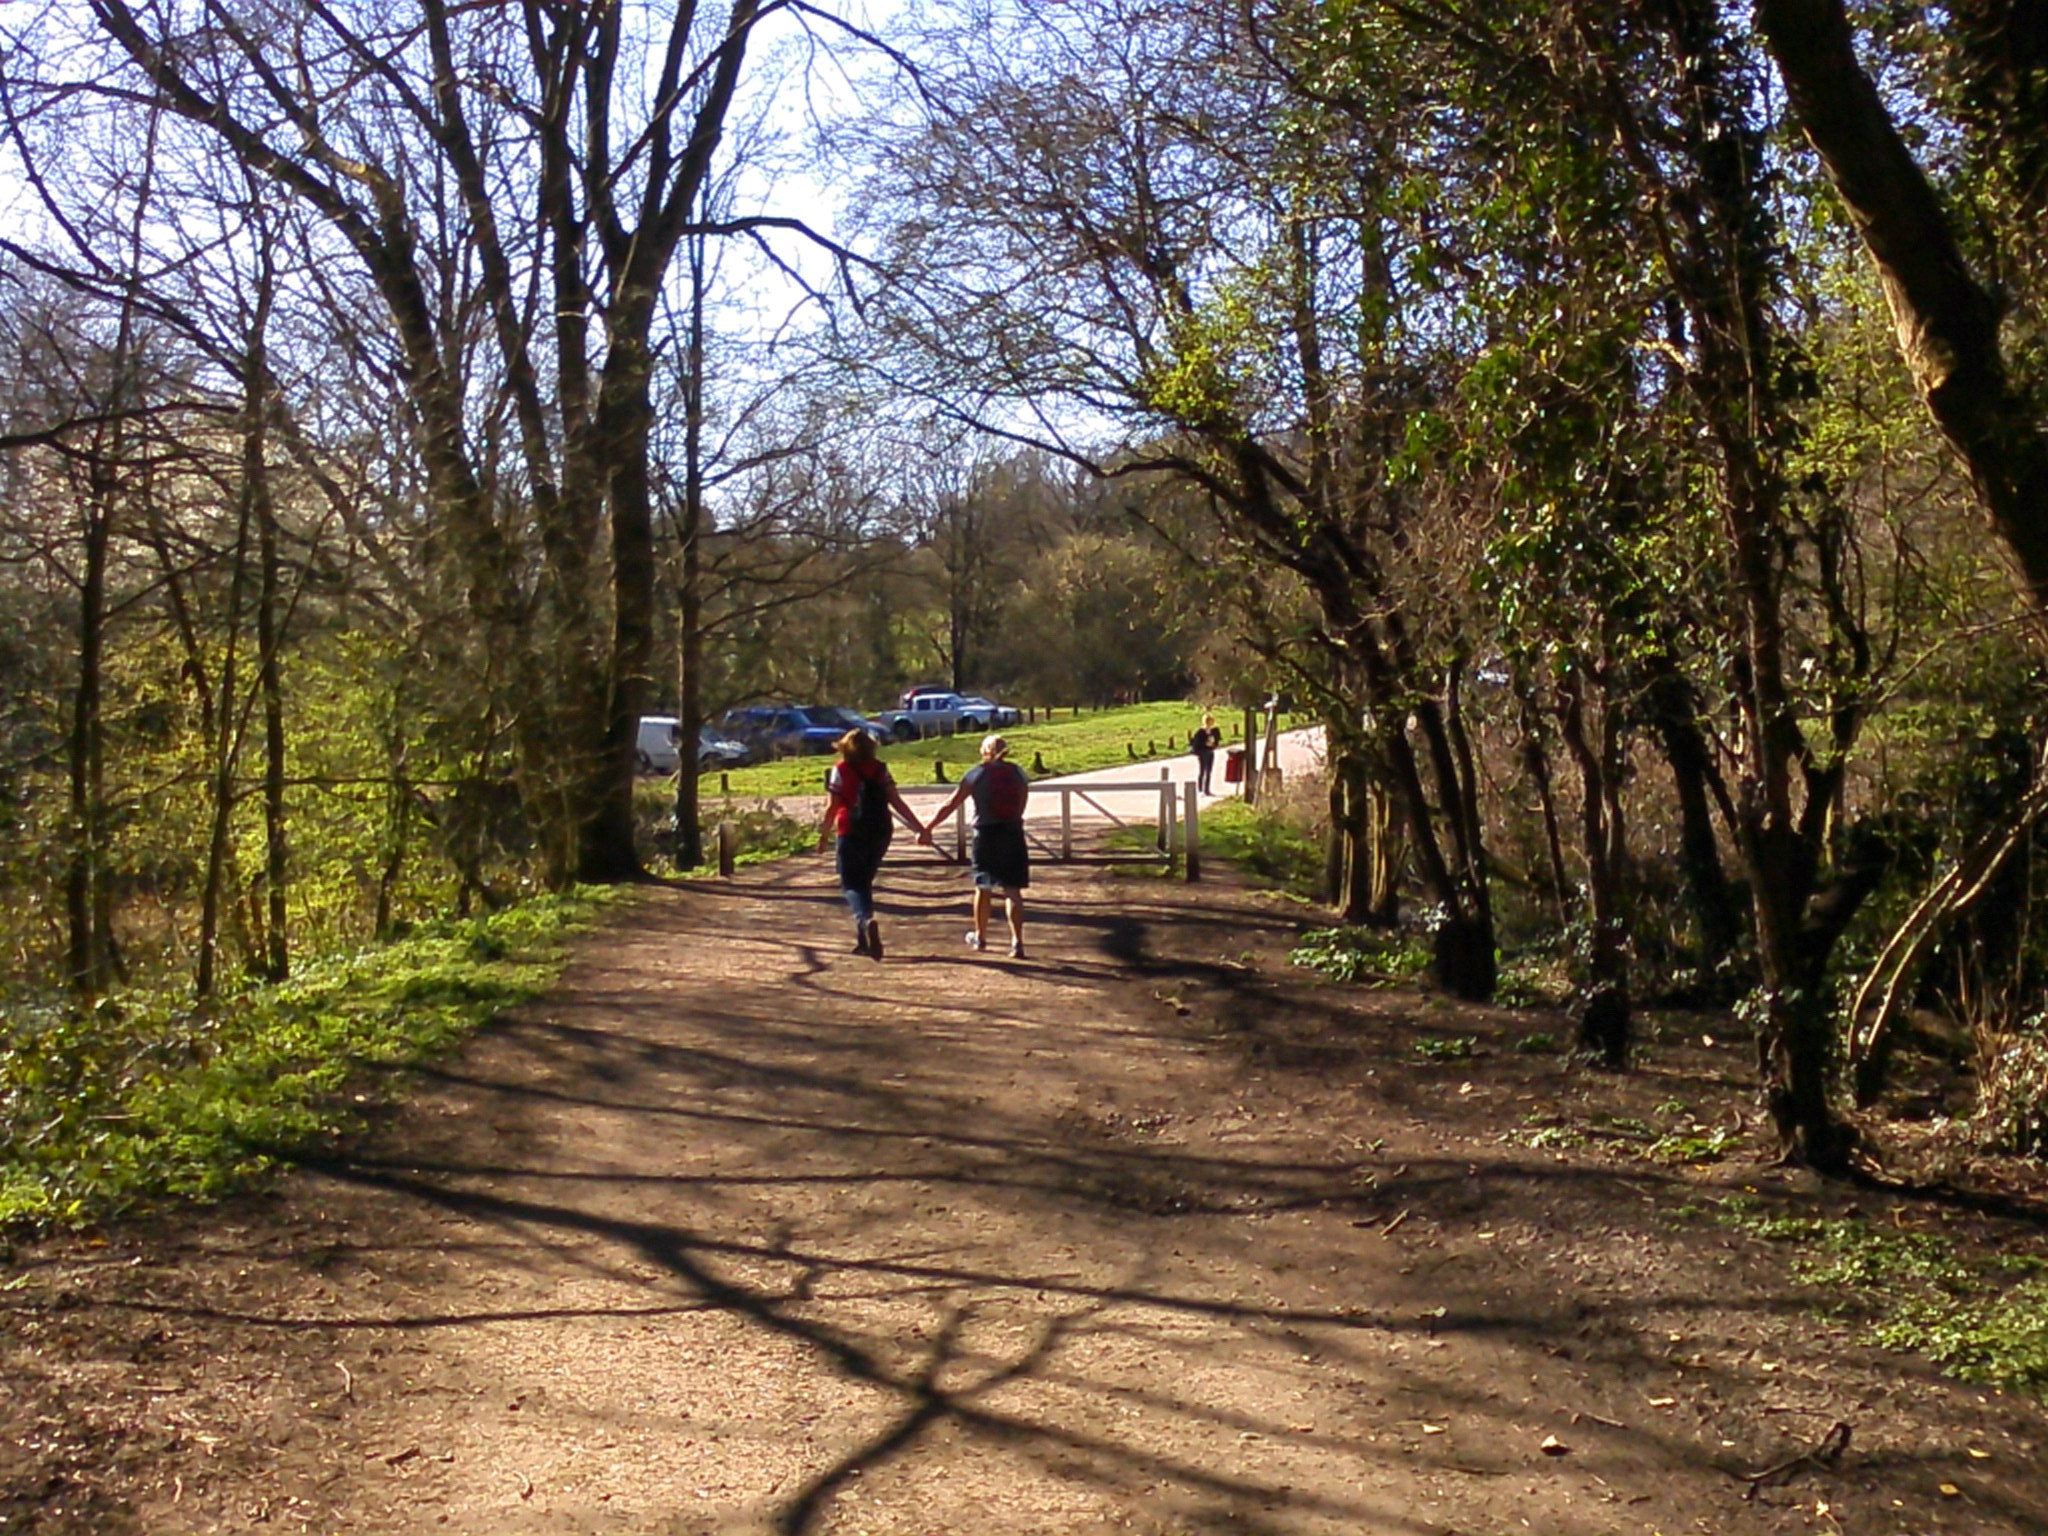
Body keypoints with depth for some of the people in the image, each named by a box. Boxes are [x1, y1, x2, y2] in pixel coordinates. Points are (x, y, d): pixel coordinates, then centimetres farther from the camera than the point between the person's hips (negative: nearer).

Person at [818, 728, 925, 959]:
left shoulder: (840, 770, -3)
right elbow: (896, 802, 0)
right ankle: (864, 940, 18)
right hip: (880, 833, 4)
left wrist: (825, 835, 5)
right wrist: (920, 828, 2)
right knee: (864, 882, 18)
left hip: (852, 834, -4)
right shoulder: (880, 769, 6)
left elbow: (832, 806, -6)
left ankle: (867, 919, -31)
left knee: (851, 884, 0)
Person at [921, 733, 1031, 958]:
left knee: (983, 888, 15)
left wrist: (927, 828, 3)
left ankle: (980, 937, 31)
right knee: (1013, 890, 1)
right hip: (1013, 834, 1)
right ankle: (1017, 942, -9)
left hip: (986, 834, -1)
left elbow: (950, 806, -2)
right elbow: (1021, 808, 7)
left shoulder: (976, 774, -2)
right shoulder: (1018, 773, 5)